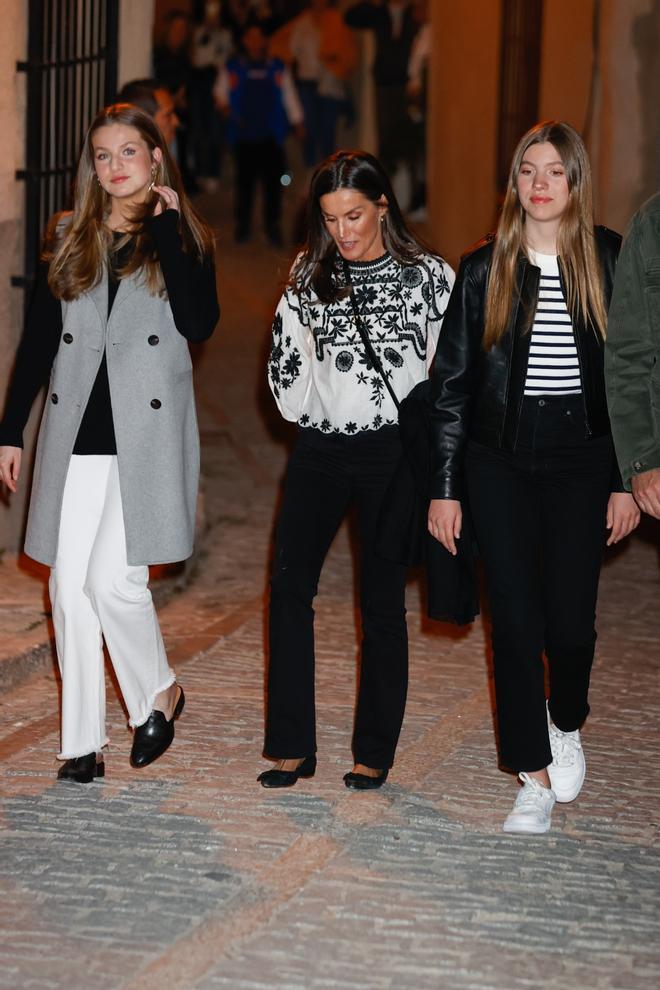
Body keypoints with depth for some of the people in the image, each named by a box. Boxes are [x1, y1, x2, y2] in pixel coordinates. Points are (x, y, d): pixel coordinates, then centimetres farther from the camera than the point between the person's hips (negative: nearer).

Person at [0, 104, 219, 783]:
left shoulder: (183, 239, 4)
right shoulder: (69, 237, 11)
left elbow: (199, 324, -14)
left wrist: (167, 227, -11)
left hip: (147, 436, -3)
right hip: (75, 437, 4)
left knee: (113, 580, -13)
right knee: (70, 587, 2)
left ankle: (158, 692, 14)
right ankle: (81, 741, 11)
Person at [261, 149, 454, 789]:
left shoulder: (429, 278, -4)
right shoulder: (308, 274, 7)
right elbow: (286, 358, 14)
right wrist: (309, 413, 9)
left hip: (390, 450, -3)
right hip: (318, 449, 4)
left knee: (381, 600, 2)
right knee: (289, 586, -3)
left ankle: (374, 753, 11)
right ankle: (292, 747, 3)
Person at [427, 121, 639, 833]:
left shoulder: (610, 262, 0)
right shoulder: (484, 269, 1)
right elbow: (450, 382, 3)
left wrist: (628, 479, -1)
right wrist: (444, 486, 0)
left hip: (581, 461, 0)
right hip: (500, 463, 1)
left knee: (570, 619, -1)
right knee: (516, 621, 0)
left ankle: (567, 724, 31)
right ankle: (535, 778, 10)